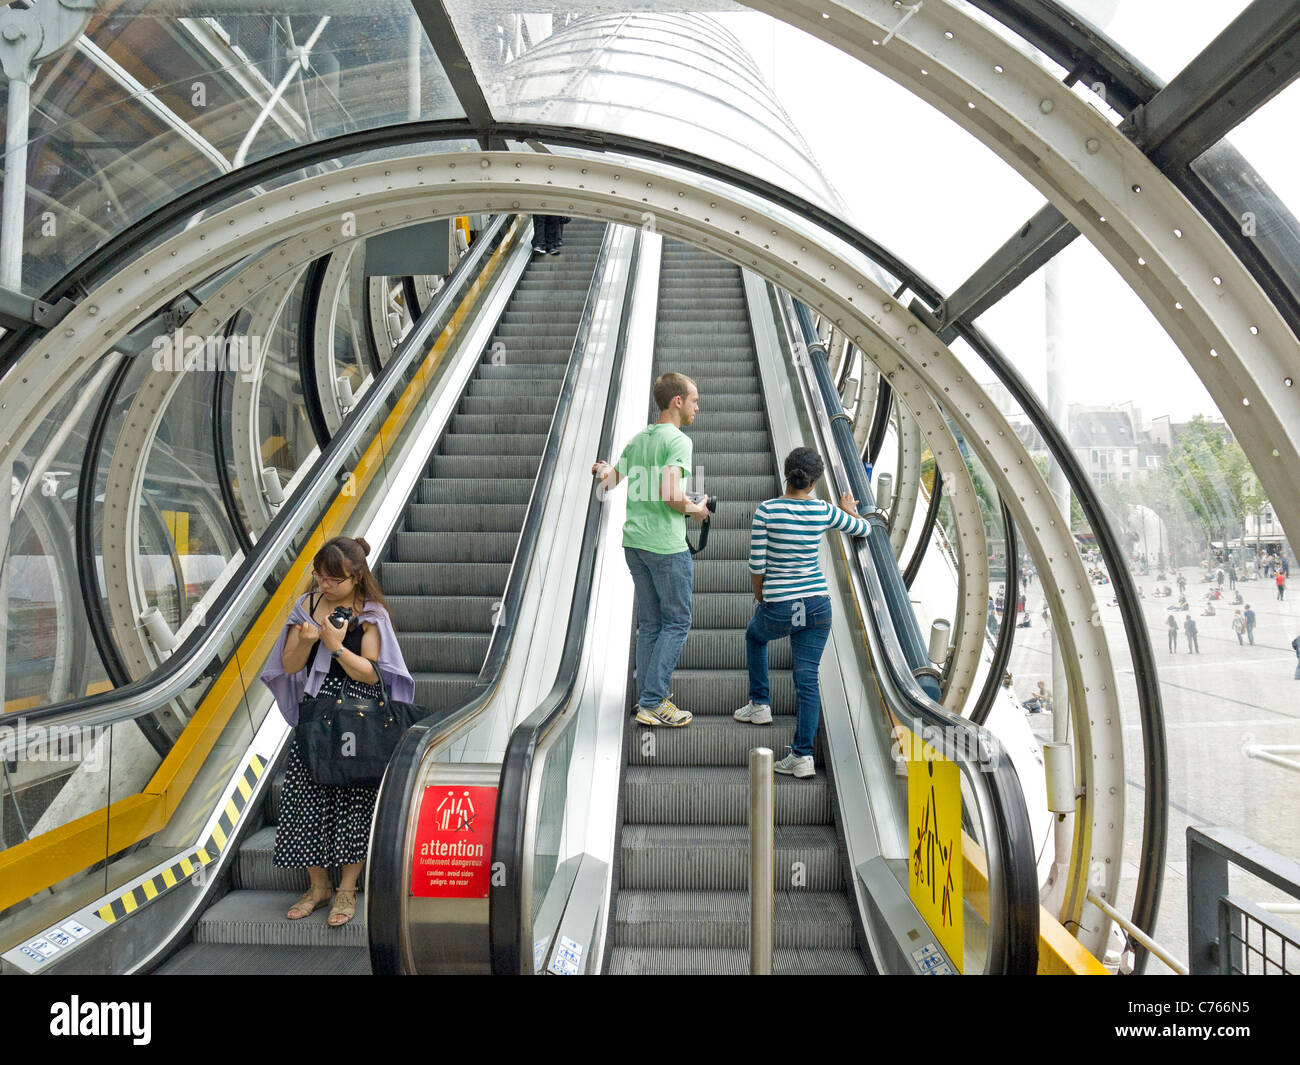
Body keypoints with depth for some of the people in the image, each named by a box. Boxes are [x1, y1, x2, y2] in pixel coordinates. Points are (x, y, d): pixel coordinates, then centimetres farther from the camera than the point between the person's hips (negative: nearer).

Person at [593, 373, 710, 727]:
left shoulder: (637, 439, 12)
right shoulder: (678, 440, -12)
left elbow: (608, 483, 16)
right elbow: (670, 494, -23)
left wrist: (604, 470, 37)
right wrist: (696, 510, -5)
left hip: (634, 543, 8)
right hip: (666, 545, -8)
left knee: (650, 623, 14)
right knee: (676, 622, 3)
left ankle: (647, 701, 19)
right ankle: (653, 702, 2)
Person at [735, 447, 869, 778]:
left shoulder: (766, 510, -10)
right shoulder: (824, 511, -2)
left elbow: (756, 565, -8)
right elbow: (862, 529, 17)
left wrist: (761, 597, 10)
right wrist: (850, 511, 38)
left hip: (778, 607, -2)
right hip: (817, 603, 2)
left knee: (755, 635, 32)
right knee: (807, 678, 6)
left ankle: (760, 704, 36)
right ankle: (803, 755, 3)